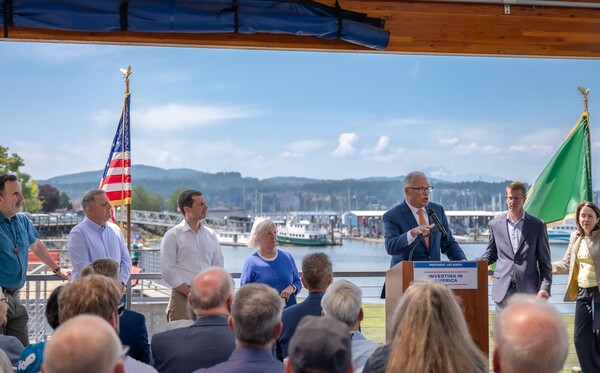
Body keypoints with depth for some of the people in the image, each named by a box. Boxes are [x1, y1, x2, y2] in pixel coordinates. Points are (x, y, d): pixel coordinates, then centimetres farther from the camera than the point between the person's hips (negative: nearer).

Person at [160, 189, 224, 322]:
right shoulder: (172, 235, -1)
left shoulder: (211, 235, 13)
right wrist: (190, 293, -11)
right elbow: (167, 271, -6)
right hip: (182, 296, -4)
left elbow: (218, 264, 14)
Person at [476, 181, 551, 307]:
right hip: (503, 290, 1)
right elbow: (490, 255, 18)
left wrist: (545, 288, -6)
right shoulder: (495, 224, 10)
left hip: (528, 290, -1)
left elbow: (545, 262, 5)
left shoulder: (537, 225, 5)